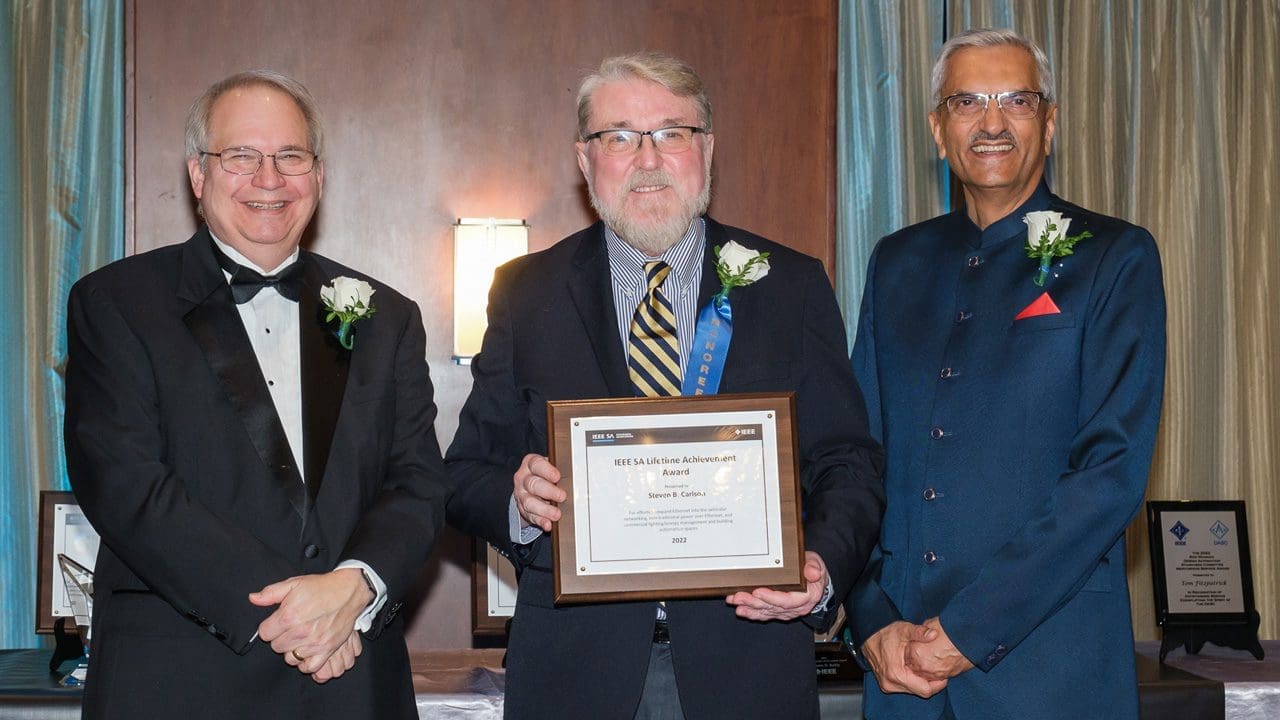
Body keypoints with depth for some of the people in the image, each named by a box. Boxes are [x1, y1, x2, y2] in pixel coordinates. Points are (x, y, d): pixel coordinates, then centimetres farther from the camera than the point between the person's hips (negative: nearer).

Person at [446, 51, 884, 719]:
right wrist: (518, 502, -17)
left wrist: (821, 569, -16)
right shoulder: (526, 291, 4)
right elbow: (468, 471, 5)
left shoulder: (791, 286, 3)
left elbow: (846, 463, 3)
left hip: (748, 662, 0)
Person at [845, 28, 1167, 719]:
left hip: (1048, 659, -3)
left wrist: (973, 628, -15)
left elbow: (1114, 467, -11)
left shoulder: (1116, 258, -2)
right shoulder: (897, 262, 10)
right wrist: (873, 620, -6)